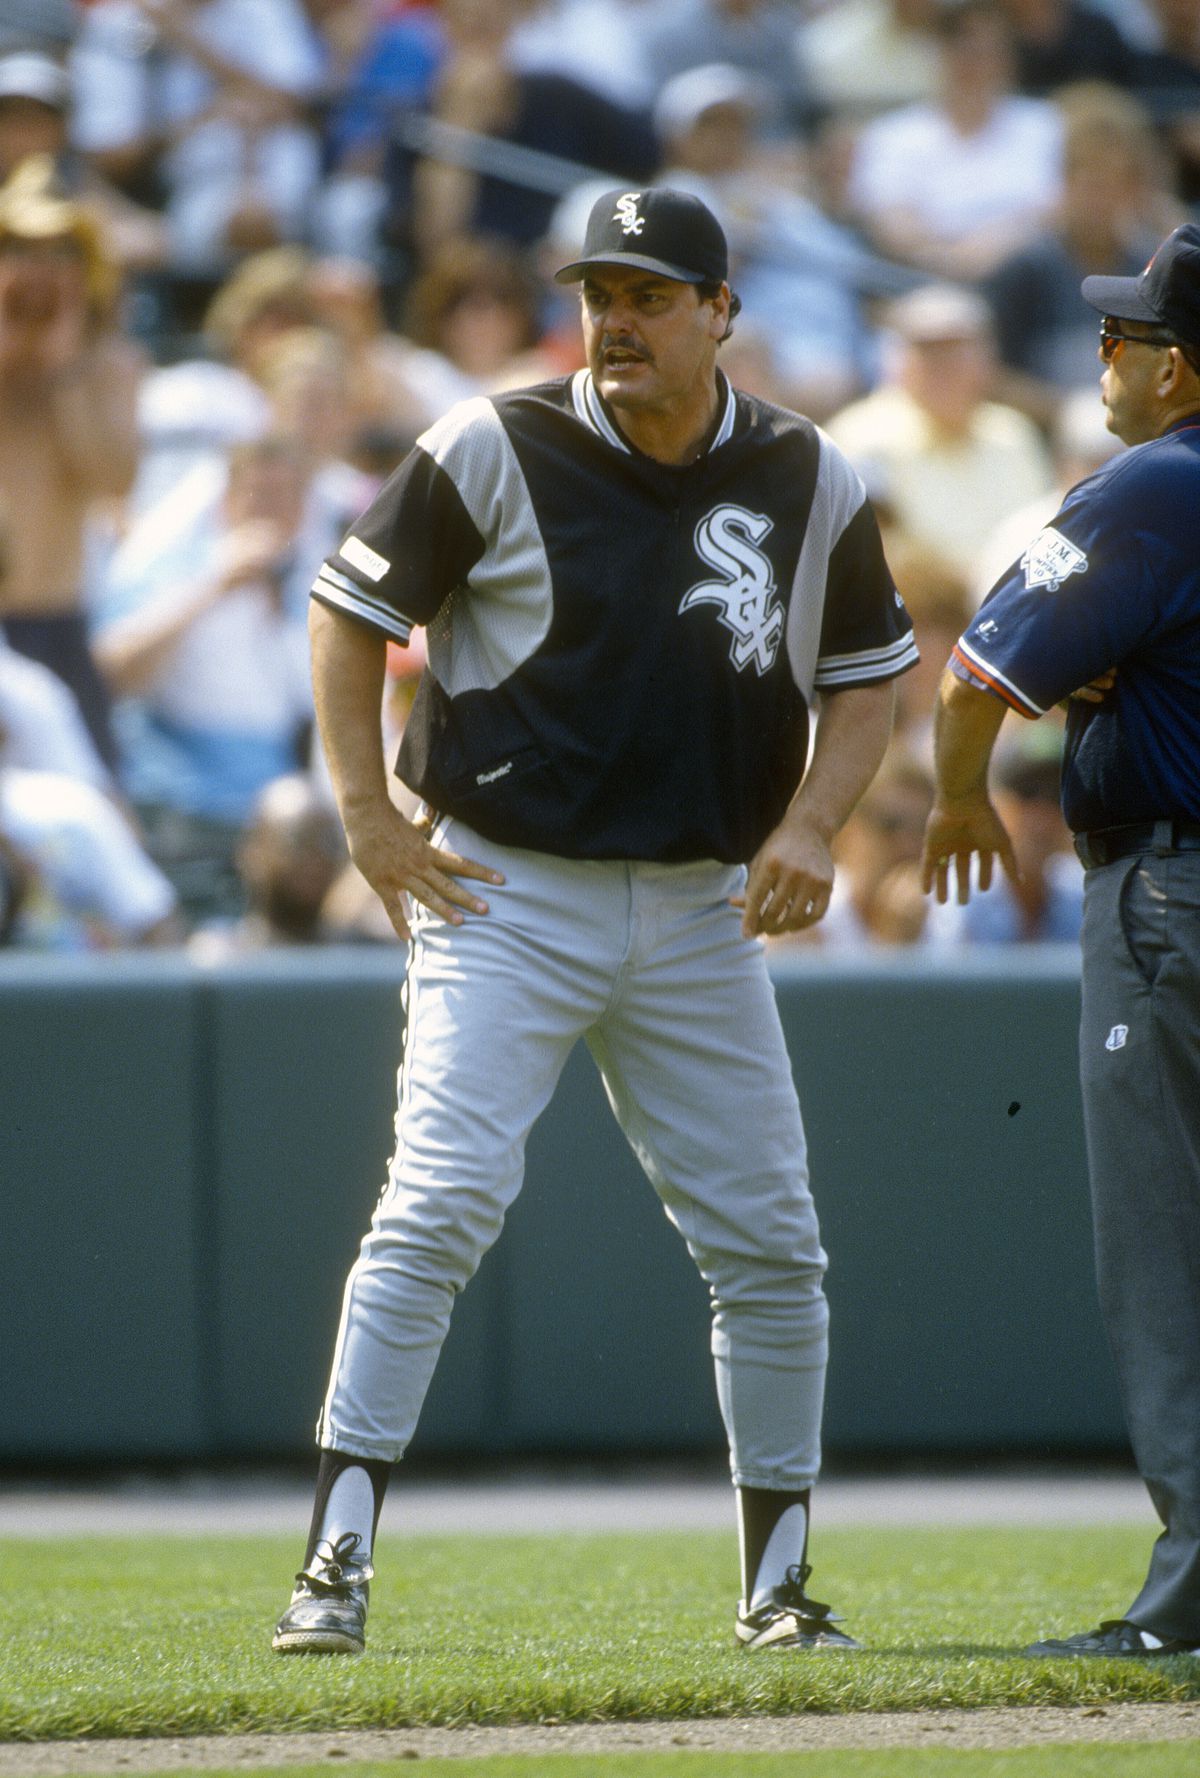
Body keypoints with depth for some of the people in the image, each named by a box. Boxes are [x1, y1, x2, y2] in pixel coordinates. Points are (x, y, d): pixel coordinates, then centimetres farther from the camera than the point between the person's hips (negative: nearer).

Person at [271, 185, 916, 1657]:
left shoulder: (809, 484, 3)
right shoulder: (494, 450, -6)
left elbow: (867, 672, 13)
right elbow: (351, 608, 2)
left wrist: (809, 825, -3)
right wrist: (367, 815, -6)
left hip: (704, 915, 4)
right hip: (508, 893, -3)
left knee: (770, 1246, 4)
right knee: (439, 1207, -15)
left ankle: (777, 1580, 18)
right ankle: (334, 1562, -14)